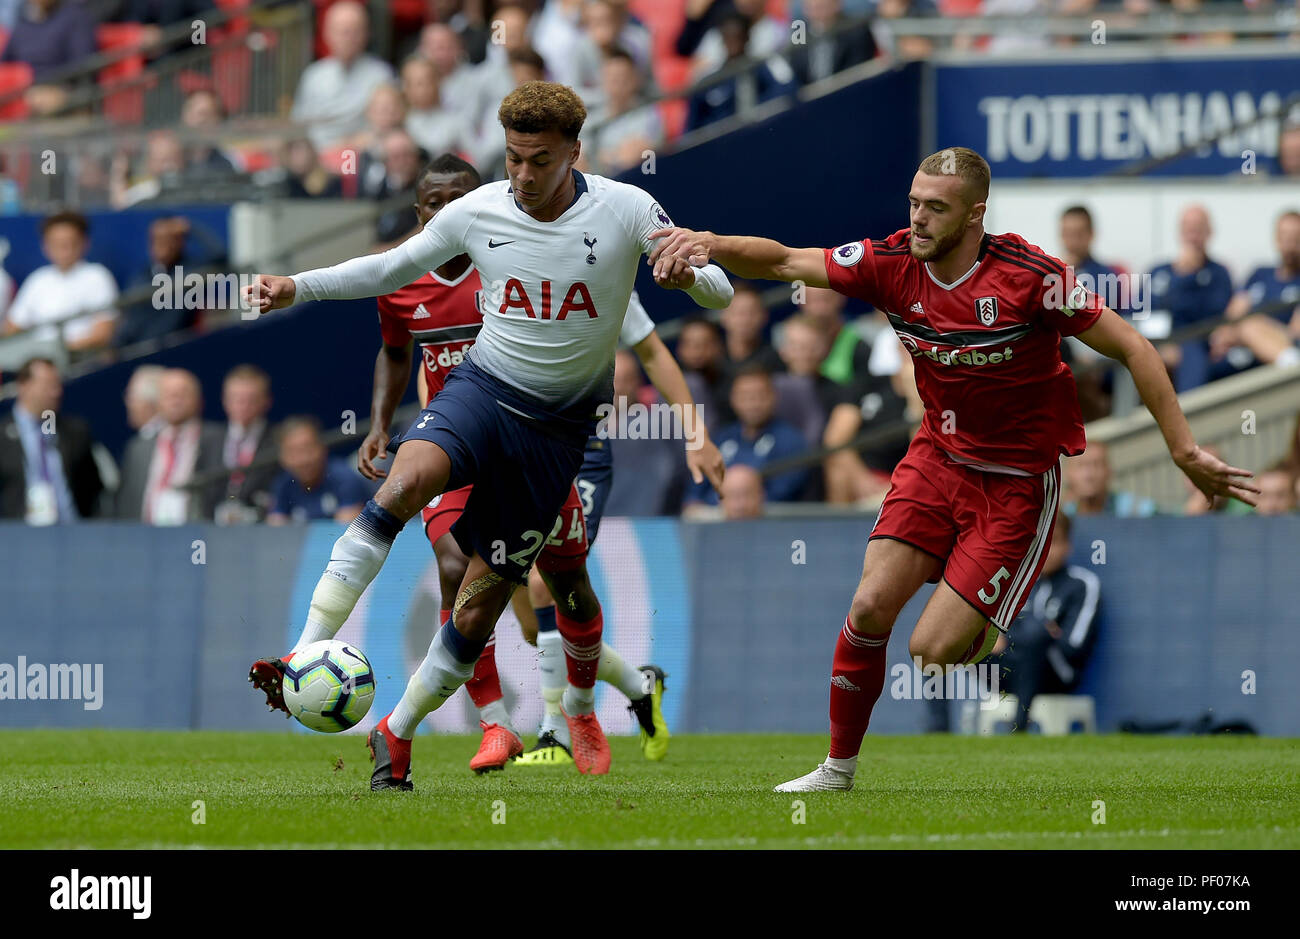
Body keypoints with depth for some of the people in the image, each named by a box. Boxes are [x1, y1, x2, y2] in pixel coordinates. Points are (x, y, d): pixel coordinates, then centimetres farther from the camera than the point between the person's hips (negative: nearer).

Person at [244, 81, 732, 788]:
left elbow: (720, 292, -9)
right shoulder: (477, 212, -3)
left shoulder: (624, 211, -9)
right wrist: (296, 288, 0)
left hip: (559, 424, 0)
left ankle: (397, 735, 18)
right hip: (483, 386, 0)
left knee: (479, 603, -1)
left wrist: (686, 274, -34)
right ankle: (304, 658, -38)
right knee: (409, 479, -33)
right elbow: (391, 268, 12)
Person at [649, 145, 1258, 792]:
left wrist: (1186, 453, -15)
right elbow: (786, 262, -5)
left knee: (935, 650, -12)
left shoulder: (1027, 276, -22)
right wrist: (712, 245, -26)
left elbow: (1132, 350, -15)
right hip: (938, 457, 5)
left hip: (1017, 482, -5)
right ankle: (838, 769, 10)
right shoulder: (892, 263, -8)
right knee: (871, 607, -8)